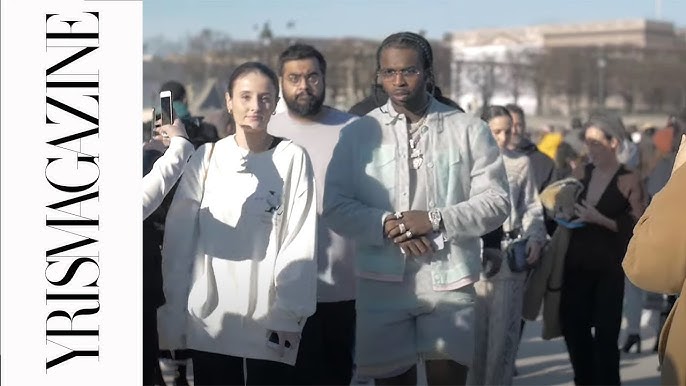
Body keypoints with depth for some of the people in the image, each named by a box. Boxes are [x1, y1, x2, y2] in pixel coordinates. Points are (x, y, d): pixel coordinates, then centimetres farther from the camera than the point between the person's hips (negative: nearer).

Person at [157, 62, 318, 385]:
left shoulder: (292, 159, 0)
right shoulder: (206, 158, 4)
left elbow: (300, 240, -2)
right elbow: (179, 239, 4)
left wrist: (289, 313, -8)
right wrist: (174, 314, 1)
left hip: (271, 320, -1)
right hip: (209, 318, 2)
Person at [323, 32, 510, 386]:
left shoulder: (468, 129, 5)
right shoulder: (358, 132, 7)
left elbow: (496, 200, 0)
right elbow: (336, 205, 1)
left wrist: (436, 220, -14)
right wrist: (386, 225, -16)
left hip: (448, 280, -1)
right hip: (382, 281, 1)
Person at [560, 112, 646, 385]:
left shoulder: (629, 180, -6)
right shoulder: (583, 174, 9)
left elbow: (639, 226, -13)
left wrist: (600, 219, -21)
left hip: (609, 267, -5)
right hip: (576, 263, 5)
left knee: (605, 334, -2)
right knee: (573, 326, 10)